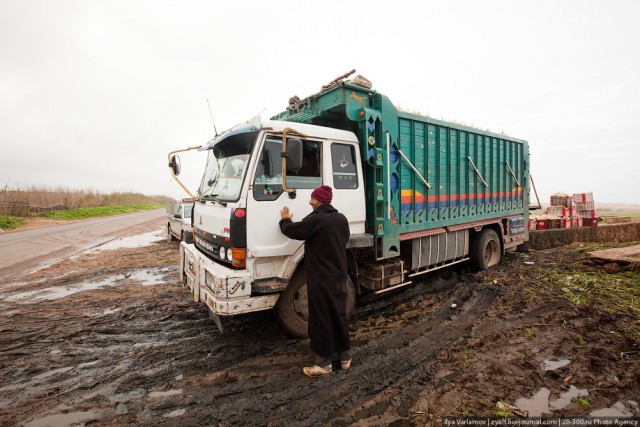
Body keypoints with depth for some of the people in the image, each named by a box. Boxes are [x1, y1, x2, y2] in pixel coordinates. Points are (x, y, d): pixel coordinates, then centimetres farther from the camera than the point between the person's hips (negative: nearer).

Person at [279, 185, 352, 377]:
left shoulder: (315, 219, -18)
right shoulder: (341, 218, 4)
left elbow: (291, 231, -8)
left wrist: (285, 220, 12)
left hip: (321, 279, -7)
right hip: (339, 276, 7)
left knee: (321, 319, 4)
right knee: (339, 315, 17)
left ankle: (324, 363, 14)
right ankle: (345, 357, 29)